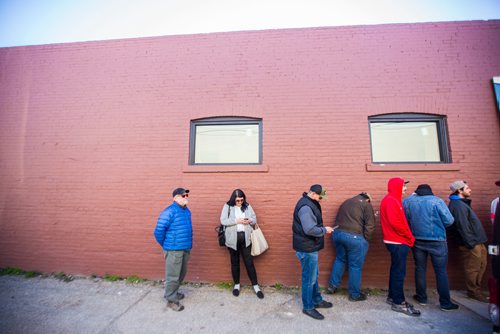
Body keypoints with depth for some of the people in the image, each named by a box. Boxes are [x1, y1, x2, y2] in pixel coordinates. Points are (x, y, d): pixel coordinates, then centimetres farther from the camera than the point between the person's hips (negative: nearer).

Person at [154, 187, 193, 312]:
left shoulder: (187, 210, 7)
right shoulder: (169, 211, -17)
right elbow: (158, 231, -16)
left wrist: (189, 244, 16)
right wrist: (166, 245, -4)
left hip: (185, 248, 8)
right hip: (174, 249, -8)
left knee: (182, 273, 21)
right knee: (173, 275, 6)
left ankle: (173, 292, 42)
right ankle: (171, 299, 24)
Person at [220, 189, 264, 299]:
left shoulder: (247, 206, 3)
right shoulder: (227, 206, -4)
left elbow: (254, 220, 7)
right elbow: (223, 221, -10)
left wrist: (249, 221, -16)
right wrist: (236, 221, -20)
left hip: (245, 237, 1)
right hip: (233, 238, -1)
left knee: (249, 261, 6)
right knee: (235, 262, 14)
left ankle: (255, 286, 20)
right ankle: (236, 285, 32)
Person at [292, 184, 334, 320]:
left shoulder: (309, 203, 9)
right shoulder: (305, 207, -26)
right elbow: (310, 229, -31)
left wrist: (322, 228, 5)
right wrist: (324, 230, -16)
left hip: (310, 246, 11)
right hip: (307, 248, -11)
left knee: (314, 275, 24)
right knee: (309, 278, 5)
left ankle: (317, 300, 41)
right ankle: (308, 307, 22)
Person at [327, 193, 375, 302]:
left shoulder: (346, 202, 21)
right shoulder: (366, 205, 3)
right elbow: (370, 225, -5)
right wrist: (365, 239, 6)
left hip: (337, 233, 6)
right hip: (354, 237, -6)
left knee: (340, 259, 23)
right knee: (355, 266, 9)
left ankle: (332, 286, 28)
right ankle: (355, 294, 24)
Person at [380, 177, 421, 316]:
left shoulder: (392, 200, 15)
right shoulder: (391, 200, -17)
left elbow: (399, 220, 15)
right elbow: (395, 222, -23)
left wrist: (407, 237, 9)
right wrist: (409, 237, -12)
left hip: (396, 241, 10)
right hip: (398, 242, -10)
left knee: (396, 270, 17)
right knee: (399, 271, -1)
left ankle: (393, 296, 28)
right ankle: (398, 303, 9)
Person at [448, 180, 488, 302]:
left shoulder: (461, 203, 13)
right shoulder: (458, 205, -20)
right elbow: (463, 227, -22)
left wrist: (478, 242, 16)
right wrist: (471, 243, -18)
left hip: (477, 241, 10)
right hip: (471, 243, -10)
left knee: (481, 265, 19)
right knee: (473, 268, 2)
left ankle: (475, 289, 32)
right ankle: (474, 292, 17)